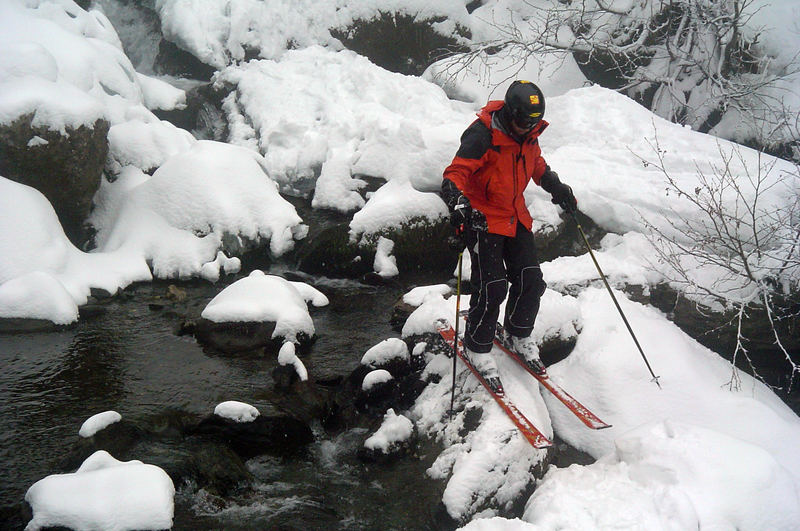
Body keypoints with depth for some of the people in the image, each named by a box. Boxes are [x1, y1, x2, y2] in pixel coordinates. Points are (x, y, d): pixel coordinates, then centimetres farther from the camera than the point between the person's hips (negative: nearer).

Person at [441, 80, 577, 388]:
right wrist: (458, 202, -45)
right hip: (484, 220, -7)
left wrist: (557, 188, 19)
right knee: (492, 287, -10)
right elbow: (456, 173, -27)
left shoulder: (529, 135, 1)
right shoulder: (483, 135, -21)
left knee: (531, 279, 5)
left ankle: (520, 334, 29)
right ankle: (477, 346, 10)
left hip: (516, 217, 7)